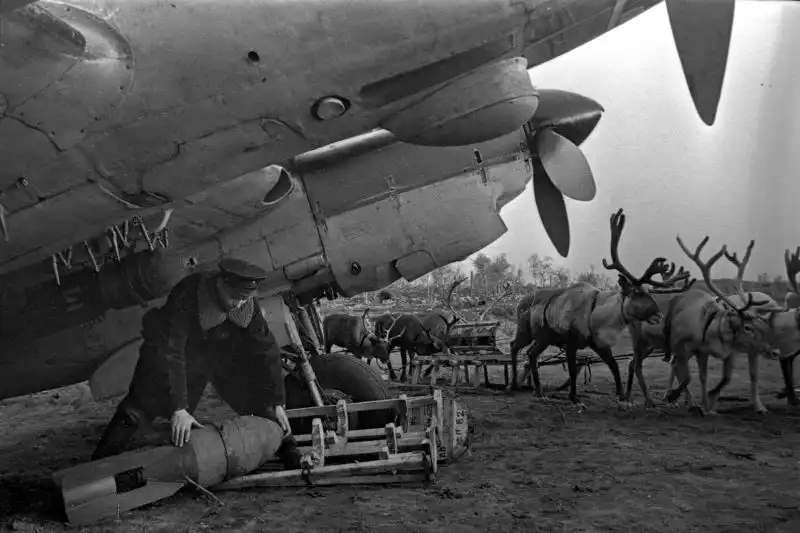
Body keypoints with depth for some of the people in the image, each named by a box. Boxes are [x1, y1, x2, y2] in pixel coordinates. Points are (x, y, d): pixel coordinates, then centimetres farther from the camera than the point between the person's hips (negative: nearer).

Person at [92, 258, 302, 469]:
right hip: (168, 347, -3)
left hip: (221, 350, 3)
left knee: (260, 395, -2)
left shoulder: (248, 305, -25)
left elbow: (267, 350, -16)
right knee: (138, 407, -12)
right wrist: (178, 409, -44)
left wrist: (277, 404, -16)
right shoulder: (185, 298, -38)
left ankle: (291, 455, 17)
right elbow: (171, 353, -40)